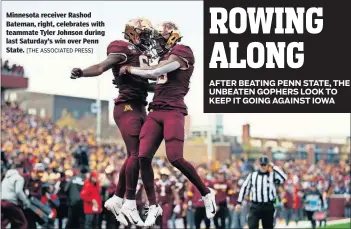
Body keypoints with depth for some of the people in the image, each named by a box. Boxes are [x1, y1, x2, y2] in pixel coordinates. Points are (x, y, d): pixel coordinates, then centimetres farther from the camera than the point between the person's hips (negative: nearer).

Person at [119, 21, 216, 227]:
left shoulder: (182, 53, -4)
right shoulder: (166, 57, 22)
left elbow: (154, 72, -11)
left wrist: (130, 70, 2)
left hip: (173, 111, -8)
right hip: (156, 112, 8)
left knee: (175, 158, -18)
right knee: (144, 157, -7)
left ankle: (207, 193, 3)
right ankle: (153, 207, 1)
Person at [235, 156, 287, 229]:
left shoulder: (273, 175, 2)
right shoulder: (252, 175, 7)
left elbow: (283, 179, -15)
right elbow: (245, 188, 11)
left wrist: (274, 167, -8)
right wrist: (239, 202, 8)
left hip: (268, 206, 0)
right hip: (255, 206, 0)